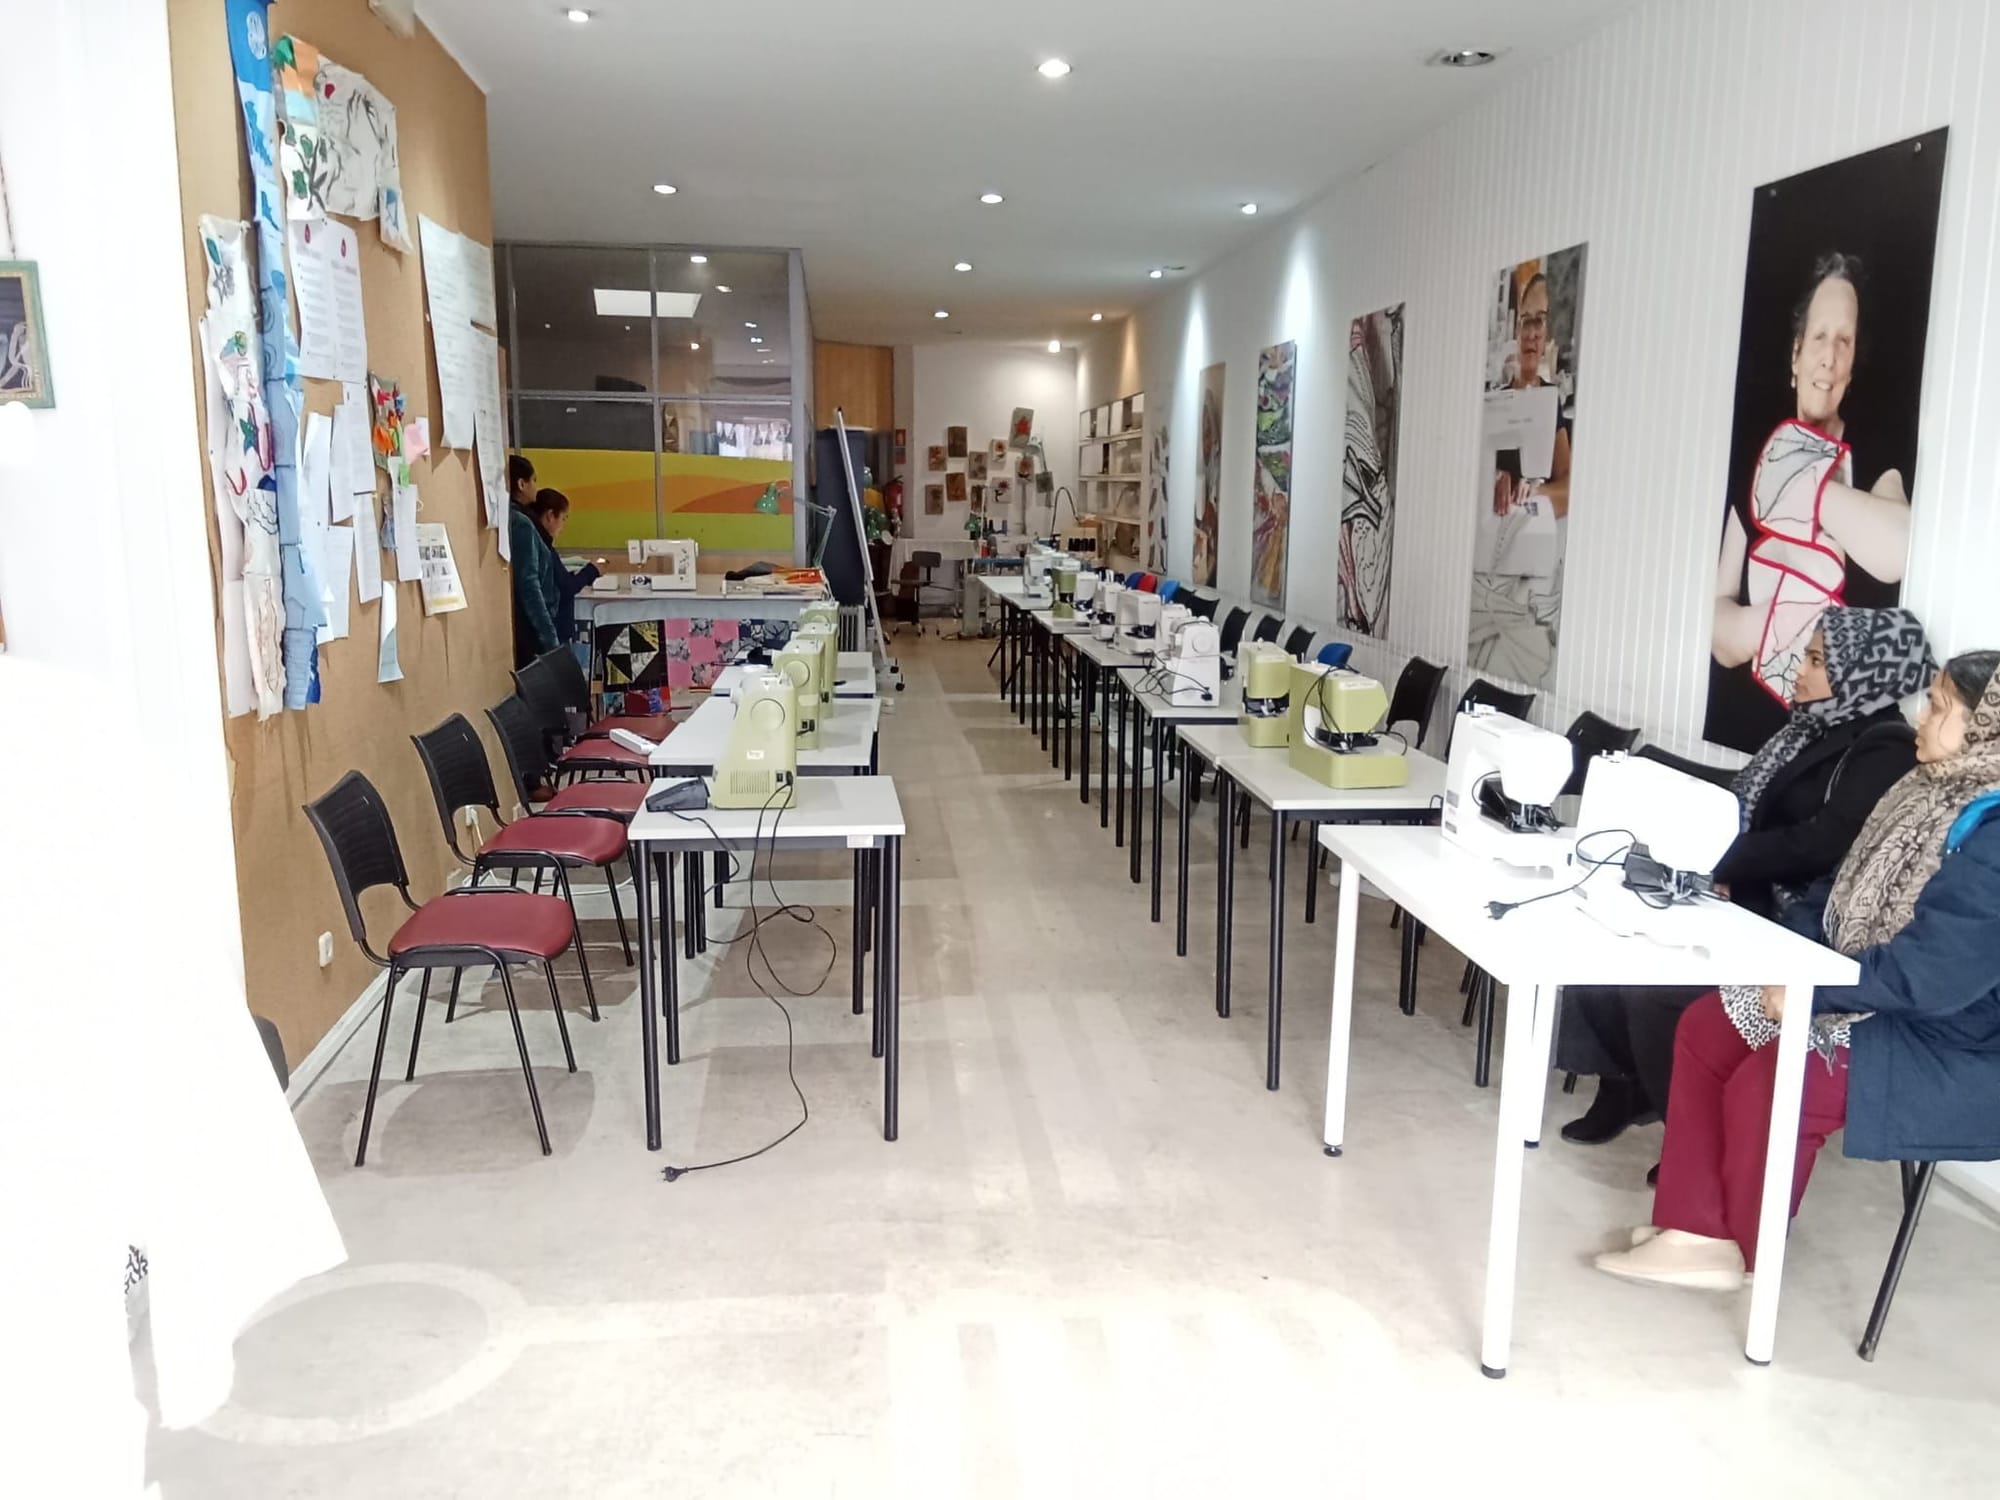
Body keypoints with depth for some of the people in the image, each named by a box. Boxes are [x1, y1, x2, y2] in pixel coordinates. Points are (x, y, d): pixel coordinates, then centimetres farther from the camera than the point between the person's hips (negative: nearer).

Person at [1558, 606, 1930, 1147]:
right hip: (1744, 905, 9)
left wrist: (1721, 864, -18)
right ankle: (1625, 1082, 8)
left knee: (1651, 982, -24)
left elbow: (1823, 844, -24)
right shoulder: (1818, 729, 15)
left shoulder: (1885, 752, -12)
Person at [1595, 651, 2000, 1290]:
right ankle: (1697, 1234, 0)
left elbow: (1929, 975, -30)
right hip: (1881, 1000, 11)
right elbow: (1847, 893, 15)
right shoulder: (1933, 791, 8)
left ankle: (1744, 1251, 3)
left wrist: (1807, 989, -21)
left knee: (1765, 1082, -25)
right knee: (1706, 1029, 2)